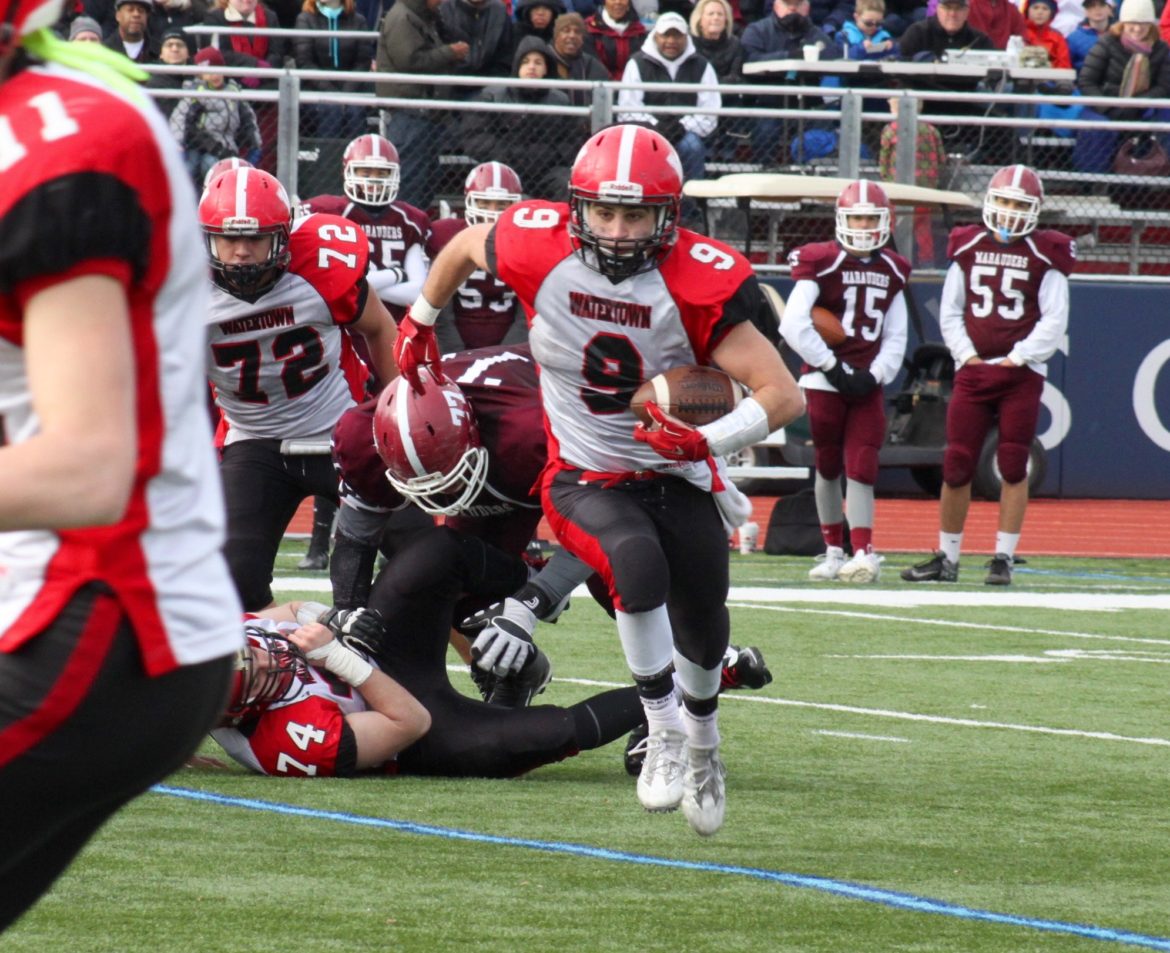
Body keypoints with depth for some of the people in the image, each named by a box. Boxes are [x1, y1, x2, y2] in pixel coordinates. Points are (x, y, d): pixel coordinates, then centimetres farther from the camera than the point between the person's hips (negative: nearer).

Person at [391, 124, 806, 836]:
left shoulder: (700, 284, -25)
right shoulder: (540, 250, -20)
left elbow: (784, 395, -25)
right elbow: (465, 247, 6)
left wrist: (710, 440, -41)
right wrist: (420, 323, 18)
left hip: (679, 477, 1)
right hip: (587, 478, -1)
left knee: (703, 632, 13)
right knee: (638, 564, -33)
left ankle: (702, 742, 47)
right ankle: (664, 733, -17)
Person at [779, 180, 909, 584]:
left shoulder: (891, 271, 9)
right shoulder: (821, 263, -7)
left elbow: (895, 336, 12)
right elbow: (793, 326, -15)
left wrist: (876, 374, -5)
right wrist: (833, 366, -14)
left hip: (867, 383, 3)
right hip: (826, 382, -3)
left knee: (861, 468, -6)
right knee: (828, 467, 6)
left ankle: (864, 553, -11)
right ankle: (834, 550, 18)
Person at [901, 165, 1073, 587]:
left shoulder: (1044, 256, 0)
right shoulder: (968, 248, 7)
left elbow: (1053, 322, -2)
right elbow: (950, 312, 11)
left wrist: (1017, 358, -9)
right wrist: (966, 355, -2)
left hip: (1021, 374, -2)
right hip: (972, 371, 2)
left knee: (1013, 468, -3)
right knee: (956, 465, 1)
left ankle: (1004, 557, 4)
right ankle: (947, 558, 11)